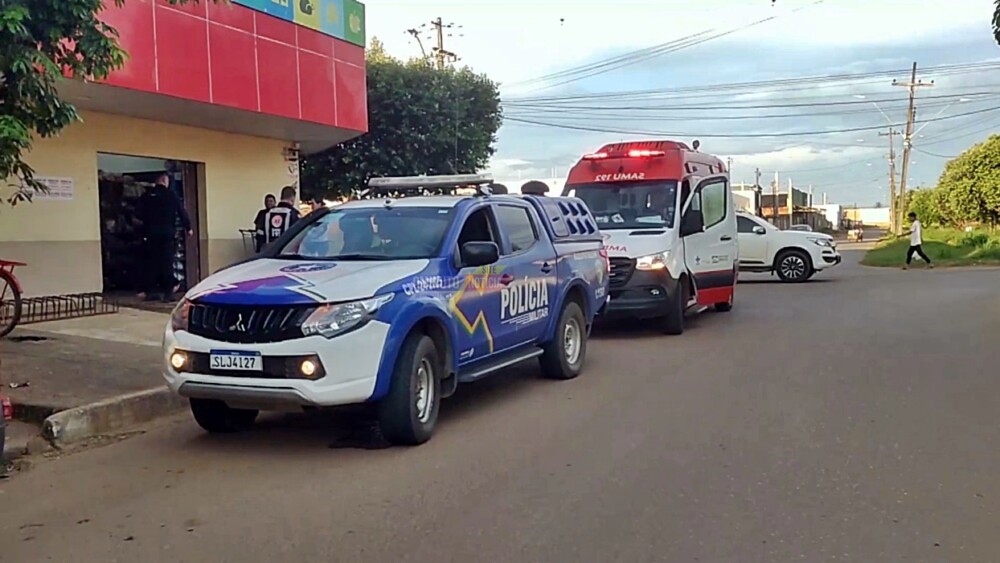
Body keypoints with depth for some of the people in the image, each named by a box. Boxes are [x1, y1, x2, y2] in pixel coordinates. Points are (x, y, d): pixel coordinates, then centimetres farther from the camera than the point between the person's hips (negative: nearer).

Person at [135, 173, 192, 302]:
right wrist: (188, 228, 5)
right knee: (167, 263, -1)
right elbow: (182, 212, -3)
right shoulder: (171, 195, -3)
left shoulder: (146, 196, 4)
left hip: (150, 235, 3)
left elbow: (138, 214, 2)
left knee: (151, 263, 9)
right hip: (168, 234, -3)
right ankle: (167, 293, -5)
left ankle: (150, 292, 10)